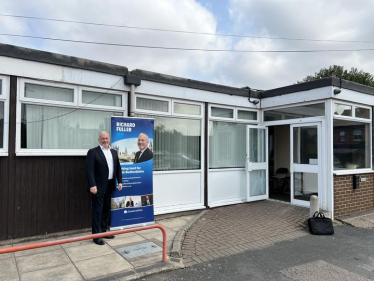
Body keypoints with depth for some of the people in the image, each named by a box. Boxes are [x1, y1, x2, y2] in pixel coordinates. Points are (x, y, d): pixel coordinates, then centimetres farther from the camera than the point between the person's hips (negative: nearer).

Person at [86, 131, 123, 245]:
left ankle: (103, 231, 28)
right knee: (97, 211, -1)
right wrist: (92, 185, -23)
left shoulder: (114, 152, 12)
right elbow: (89, 170, -15)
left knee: (106, 210, 15)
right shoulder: (93, 152, -8)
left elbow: (118, 168, 15)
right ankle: (96, 236, 8)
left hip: (110, 186, 7)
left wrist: (119, 181, 6)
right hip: (98, 187, -6)